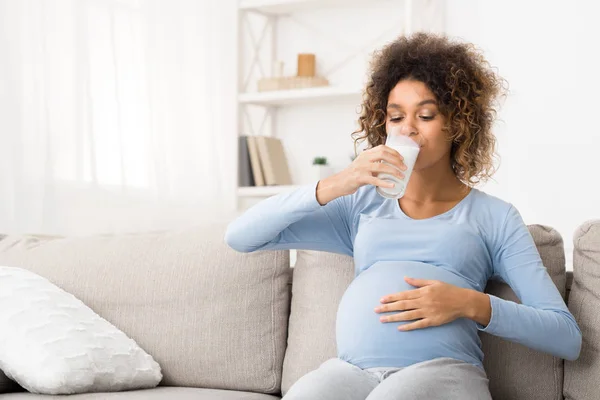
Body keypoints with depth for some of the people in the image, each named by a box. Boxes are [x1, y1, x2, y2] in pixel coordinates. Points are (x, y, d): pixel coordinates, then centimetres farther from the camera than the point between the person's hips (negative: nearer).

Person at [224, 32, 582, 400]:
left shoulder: (495, 216, 15)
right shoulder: (362, 204, 22)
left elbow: (568, 337, 8)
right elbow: (240, 237, 12)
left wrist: (472, 304, -9)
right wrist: (333, 186, -1)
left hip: (443, 369, -2)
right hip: (350, 368, 3)